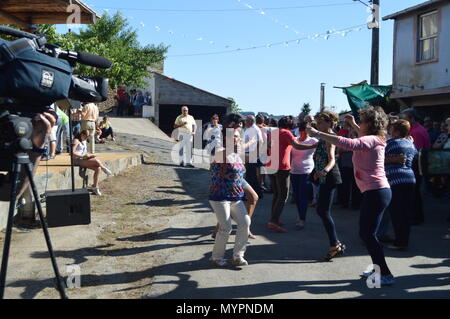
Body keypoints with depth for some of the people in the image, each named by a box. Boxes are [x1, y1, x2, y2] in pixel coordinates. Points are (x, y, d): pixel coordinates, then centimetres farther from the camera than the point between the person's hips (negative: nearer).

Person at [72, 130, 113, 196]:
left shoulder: (84, 141, 22)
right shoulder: (76, 141, -6)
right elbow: (72, 152, -19)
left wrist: (89, 155, 6)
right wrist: (83, 156, -19)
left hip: (84, 160, 9)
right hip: (77, 160, -9)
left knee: (98, 168, -15)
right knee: (97, 161, -27)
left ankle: (95, 187, -11)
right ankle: (105, 169, 3)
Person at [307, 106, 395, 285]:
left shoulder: (370, 140, -15)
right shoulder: (375, 139, 14)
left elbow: (346, 143, -33)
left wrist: (317, 134, -31)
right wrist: (353, 124, 34)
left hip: (375, 193, -10)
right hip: (378, 191, 10)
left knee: (367, 233, -6)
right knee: (367, 232, 17)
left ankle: (386, 275, 0)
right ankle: (378, 268, 26)